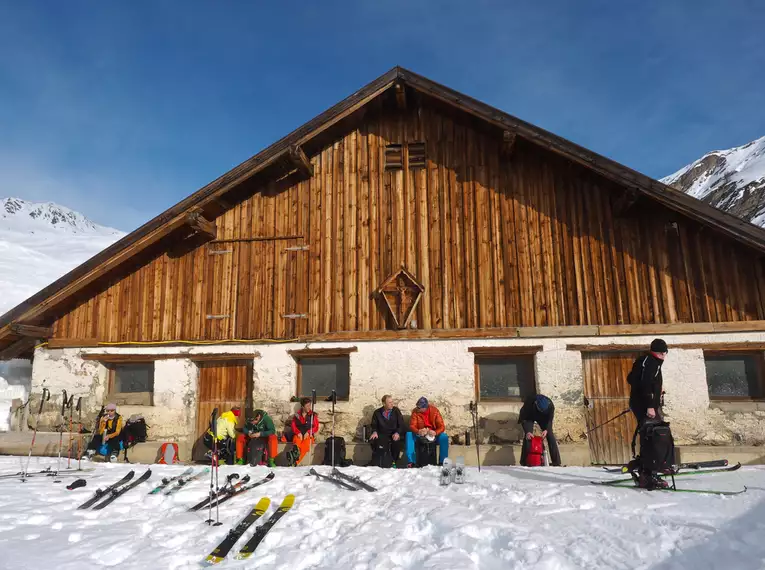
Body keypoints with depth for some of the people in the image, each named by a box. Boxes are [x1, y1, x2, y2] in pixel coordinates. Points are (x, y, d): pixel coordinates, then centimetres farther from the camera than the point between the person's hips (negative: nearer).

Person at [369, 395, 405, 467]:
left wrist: (397, 433, -18)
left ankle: (394, 462, -11)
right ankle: (375, 464, -12)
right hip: (381, 435, 1)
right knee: (373, 441, -30)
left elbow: (401, 425, 1)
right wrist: (374, 432, -12)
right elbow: (374, 425, 11)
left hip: (393, 434, 0)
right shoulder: (377, 412, 5)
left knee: (397, 442, -34)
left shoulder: (396, 411, 3)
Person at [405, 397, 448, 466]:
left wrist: (435, 432, -37)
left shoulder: (434, 410, -13)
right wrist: (418, 431, -38)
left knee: (444, 437, -30)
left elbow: (441, 426, -15)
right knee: (409, 435, -27)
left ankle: (442, 462, -17)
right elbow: (412, 426, -15)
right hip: (420, 435, 1)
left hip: (433, 434, -1)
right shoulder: (415, 411, -11)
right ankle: (410, 461, -24)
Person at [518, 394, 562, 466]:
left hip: (543, 418, 2)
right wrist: (527, 432, -42)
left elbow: (550, 420, -19)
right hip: (529, 417, -2)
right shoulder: (529, 403, -39)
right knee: (528, 437, -19)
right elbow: (523, 418, -30)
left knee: (550, 436, -11)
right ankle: (524, 463, -11)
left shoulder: (550, 405, -32)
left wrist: (546, 430, -37)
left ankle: (556, 463, -4)